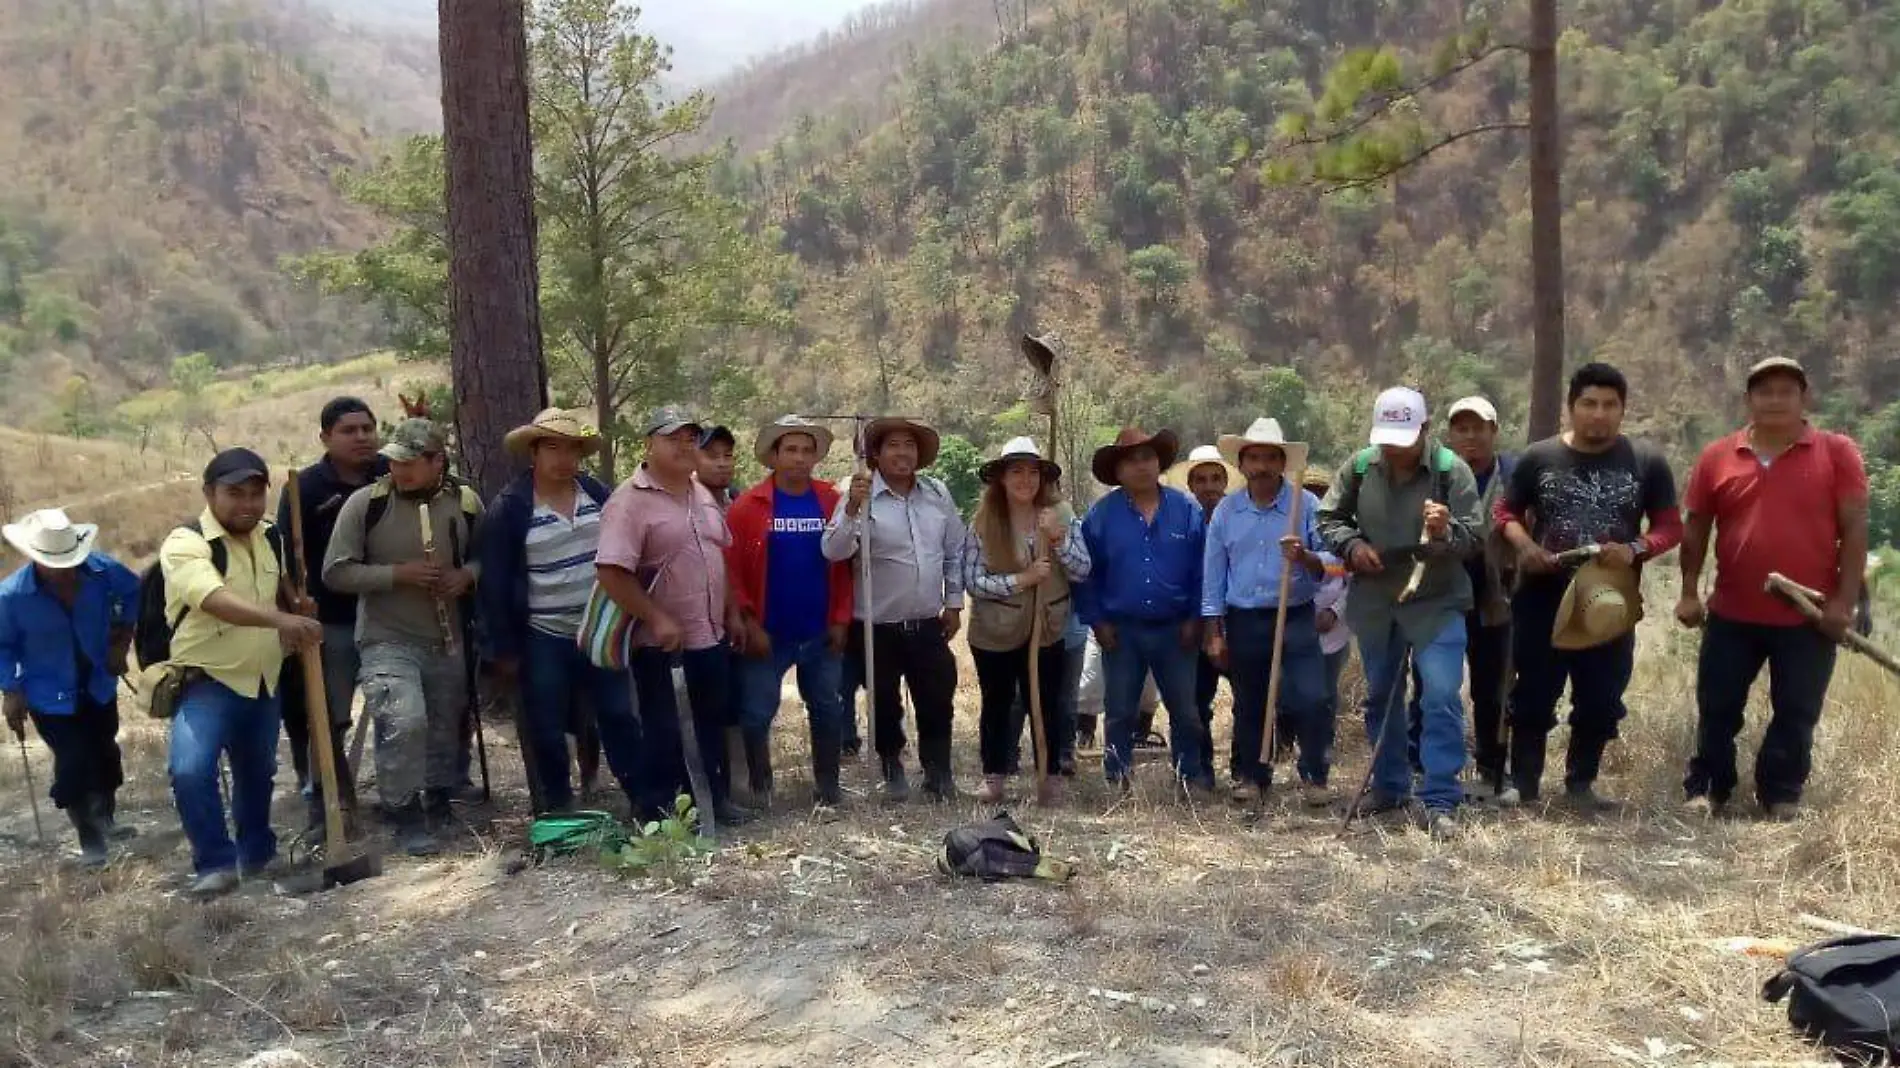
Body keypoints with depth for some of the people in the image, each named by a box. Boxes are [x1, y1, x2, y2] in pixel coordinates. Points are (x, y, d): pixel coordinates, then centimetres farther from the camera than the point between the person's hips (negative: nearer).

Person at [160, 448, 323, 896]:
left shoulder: (270, 537, 4)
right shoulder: (185, 544, -19)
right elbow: (217, 601, -39)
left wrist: (299, 604, 4)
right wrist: (281, 620, -52)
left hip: (263, 681, 7)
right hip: (207, 681, -7)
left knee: (258, 772, 21)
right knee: (191, 769, -27)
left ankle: (257, 853, 43)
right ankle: (216, 864, -11)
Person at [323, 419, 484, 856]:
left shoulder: (466, 503, 0)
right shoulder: (365, 502, -9)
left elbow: (484, 556, 14)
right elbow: (336, 573, -10)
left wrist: (466, 575, -9)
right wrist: (399, 574, -20)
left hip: (447, 641, 4)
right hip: (387, 640, -4)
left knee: (445, 730, 15)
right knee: (404, 723, -22)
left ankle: (438, 806, 38)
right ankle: (406, 819, -5)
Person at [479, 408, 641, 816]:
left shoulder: (597, 492, 3)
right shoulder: (509, 507, -9)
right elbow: (495, 583, -8)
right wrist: (504, 649, -8)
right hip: (543, 640, -3)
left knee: (620, 718, 10)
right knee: (546, 734, 5)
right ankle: (556, 816, 18)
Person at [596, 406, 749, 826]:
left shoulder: (702, 495, 10)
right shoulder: (630, 501, -16)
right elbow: (611, 572, -22)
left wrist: (732, 614, 15)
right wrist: (657, 620, -24)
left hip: (711, 636, 8)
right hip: (663, 644, -7)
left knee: (710, 726, 18)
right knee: (666, 734, 3)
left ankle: (714, 800, 33)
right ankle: (659, 815, 15)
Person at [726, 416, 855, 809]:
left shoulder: (832, 501, 1)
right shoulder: (749, 506, -6)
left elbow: (845, 563, 3)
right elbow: (731, 569, -7)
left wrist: (841, 619, -2)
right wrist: (748, 623, -12)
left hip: (821, 633, 2)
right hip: (767, 634, -2)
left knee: (828, 711, 11)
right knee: (757, 715, 4)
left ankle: (827, 787, 25)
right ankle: (759, 790, 21)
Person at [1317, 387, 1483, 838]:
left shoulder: (1452, 471, -11)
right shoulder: (1359, 467, -3)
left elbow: (1475, 536, -12)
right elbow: (1328, 517, 8)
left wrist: (1447, 531, -33)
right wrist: (1351, 545, -11)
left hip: (1436, 603, -3)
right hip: (1374, 602, 4)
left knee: (1442, 697, -12)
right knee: (1381, 695, 15)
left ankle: (1437, 801, -5)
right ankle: (1388, 786, 31)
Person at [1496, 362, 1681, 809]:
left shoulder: (1646, 462, 0)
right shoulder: (1539, 457, 0)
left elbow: (1670, 526, 2)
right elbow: (1505, 511, 7)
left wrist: (1634, 550, -17)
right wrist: (1525, 546, -13)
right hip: (1542, 598, 0)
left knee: (1600, 701, 8)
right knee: (1533, 695, 5)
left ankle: (1581, 783, 22)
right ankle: (1523, 782, 15)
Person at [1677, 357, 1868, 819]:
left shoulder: (1837, 452, -2)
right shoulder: (1717, 456, 3)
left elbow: (1854, 528, -4)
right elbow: (1696, 528, 8)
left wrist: (1844, 600, -9)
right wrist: (1689, 593, 3)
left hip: (1809, 616, -2)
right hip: (1732, 614, 2)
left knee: (1796, 713, 9)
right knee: (1717, 709, 10)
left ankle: (1782, 796, 22)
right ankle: (1705, 789, 22)